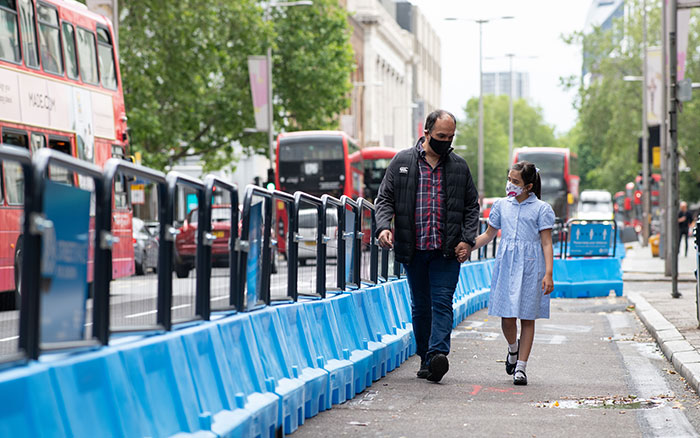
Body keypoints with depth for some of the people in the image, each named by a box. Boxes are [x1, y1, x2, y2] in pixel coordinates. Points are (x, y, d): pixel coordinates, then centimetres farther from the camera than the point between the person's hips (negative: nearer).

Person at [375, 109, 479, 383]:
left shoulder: (459, 166, 8)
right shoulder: (401, 162, 5)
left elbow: (472, 206, 12)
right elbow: (385, 198, 6)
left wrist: (467, 240, -2)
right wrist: (383, 226, -13)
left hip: (448, 250, -1)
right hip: (413, 249, 1)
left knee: (442, 303, -11)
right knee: (420, 306, 8)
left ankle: (438, 354, -19)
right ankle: (425, 358, 16)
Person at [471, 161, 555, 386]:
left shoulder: (541, 209, 0)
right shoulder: (502, 205, 10)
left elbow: (546, 243, -3)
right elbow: (488, 235, 20)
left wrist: (548, 274, -11)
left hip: (530, 266, -3)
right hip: (506, 264, 3)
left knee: (527, 317, 1)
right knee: (507, 316, -3)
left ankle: (521, 366, 6)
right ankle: (513, 348, 28)